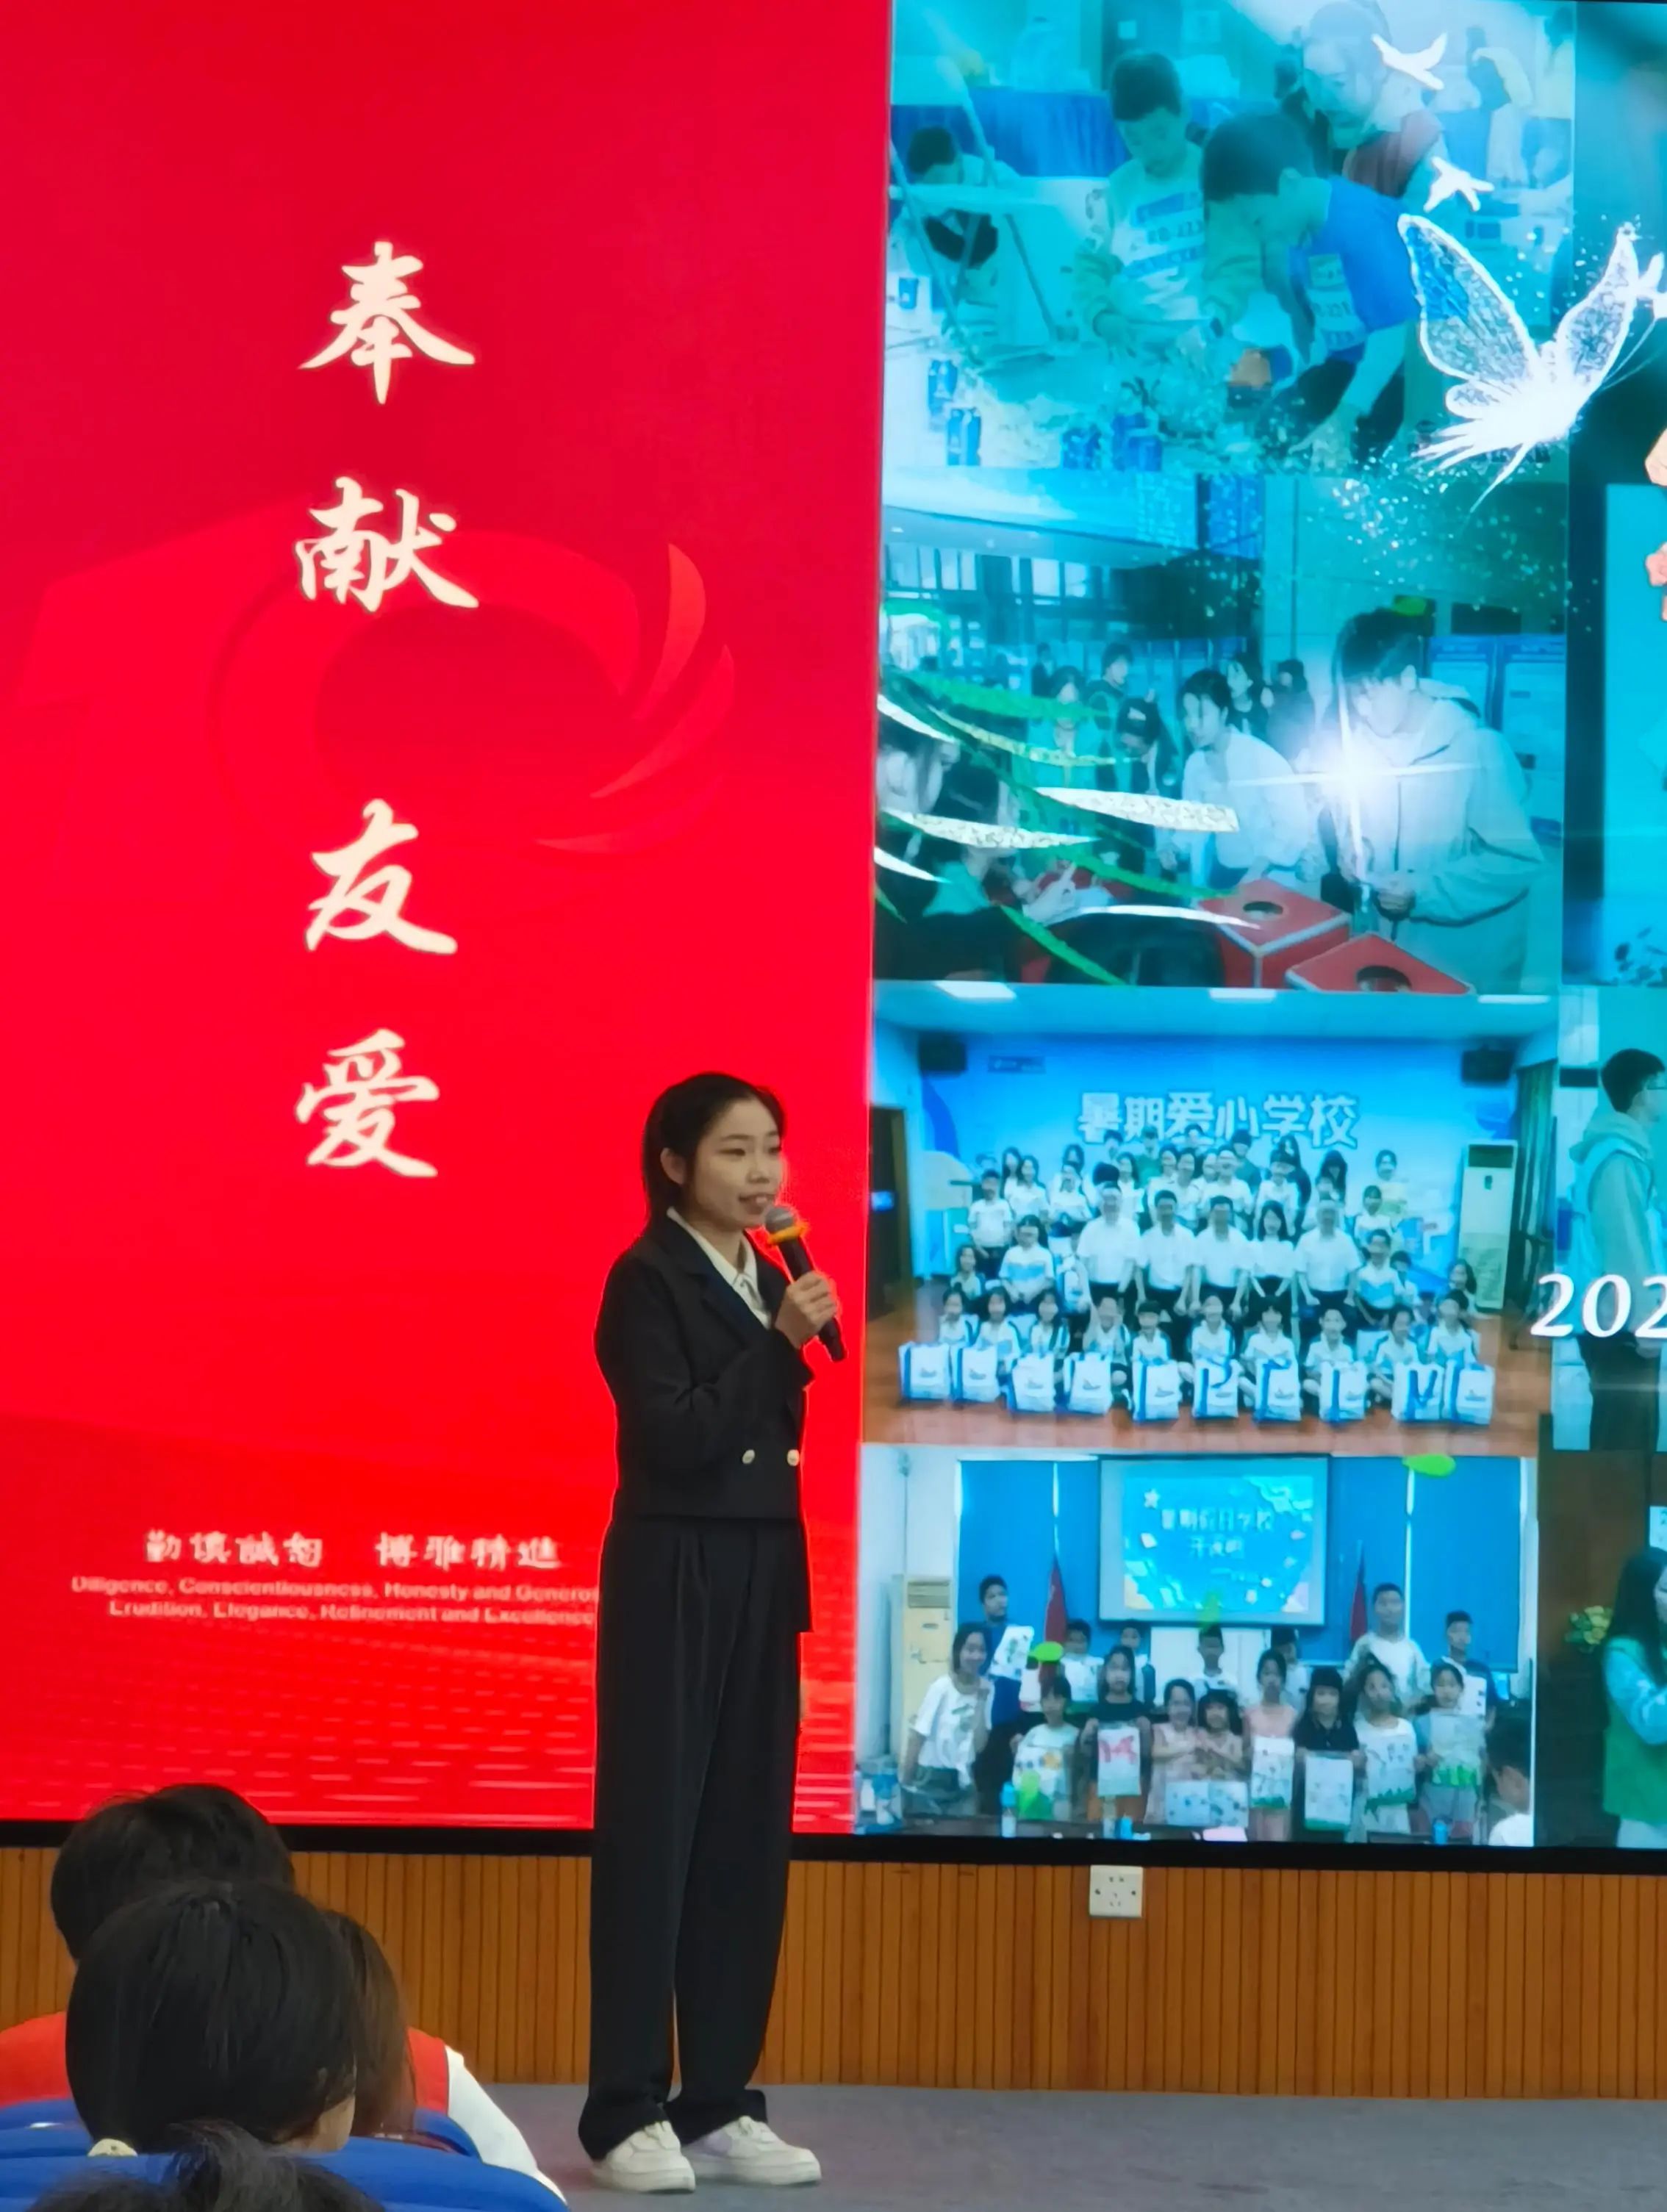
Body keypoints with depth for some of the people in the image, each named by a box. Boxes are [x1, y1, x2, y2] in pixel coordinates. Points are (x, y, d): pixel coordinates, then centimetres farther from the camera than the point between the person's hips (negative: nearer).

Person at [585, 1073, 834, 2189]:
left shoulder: (768, 1280, 13)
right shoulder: (648, 1279, -8)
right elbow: (677, 1438, -18)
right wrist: (780, 1340, -19)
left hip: (760, 1574, 7)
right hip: (674, 1575, -7)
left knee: (747, 1834, 7)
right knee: (653, 1831, -4)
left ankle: (720, 2102, 12)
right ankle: (628, 2110, 0)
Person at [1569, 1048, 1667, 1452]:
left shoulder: (1622, 1149, 16)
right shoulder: (1619, 1157, -15)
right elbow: (1624, 1244, -19)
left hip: (1610, 1318, 10)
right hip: (1620, 1321, -10)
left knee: (1624, 1434, 12)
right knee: (1627, 1438, -8)